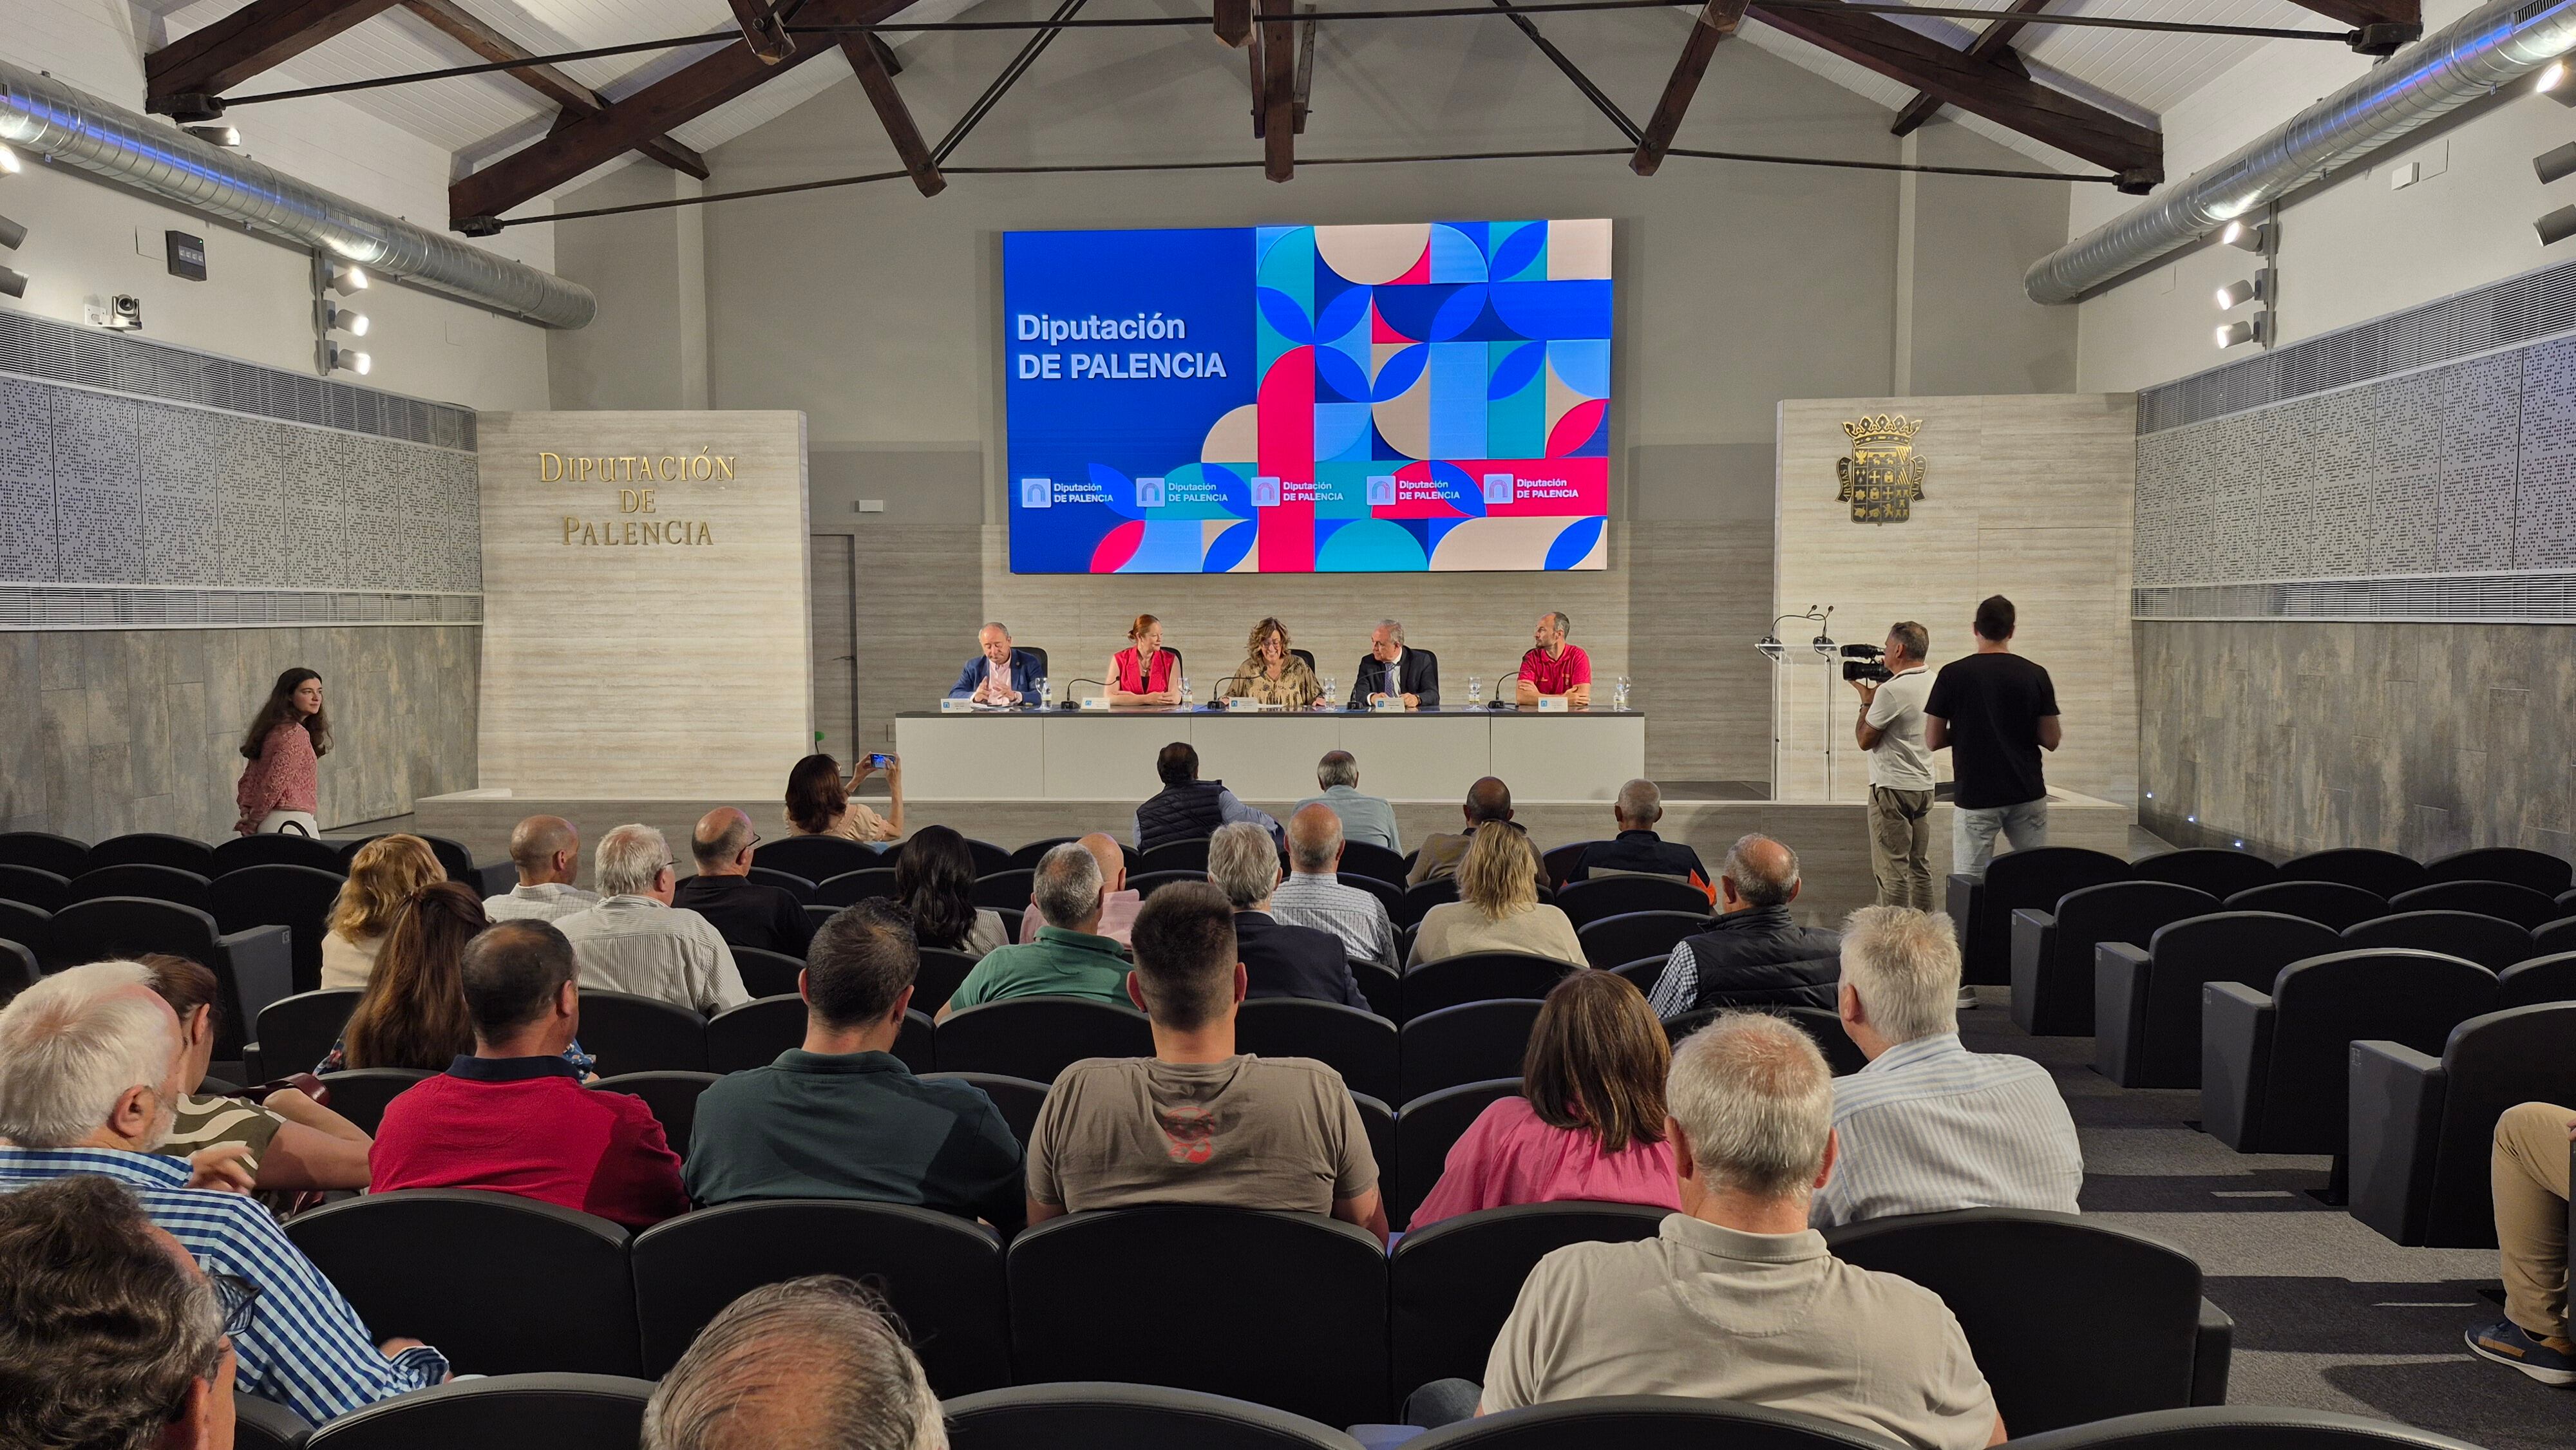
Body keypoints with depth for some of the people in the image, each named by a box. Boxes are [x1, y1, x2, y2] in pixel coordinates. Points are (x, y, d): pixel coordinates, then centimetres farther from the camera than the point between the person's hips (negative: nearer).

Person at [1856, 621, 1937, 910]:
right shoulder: (1933, 683, 7)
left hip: (1892, 788, -8)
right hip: (1924, 786, 8)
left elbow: (1864, 739, -11)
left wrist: (1866, 700, 0)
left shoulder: (1891, 691, -18)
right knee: (1920, 865, 13)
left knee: (1892, 870, -5)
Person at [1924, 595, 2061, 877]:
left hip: (1975, 799, -2)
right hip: (2027, 795, 2)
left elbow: (1933, 741, -2)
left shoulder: (1952, 675, -5)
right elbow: (2051, 740, 0)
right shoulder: (2035, 675, -2)